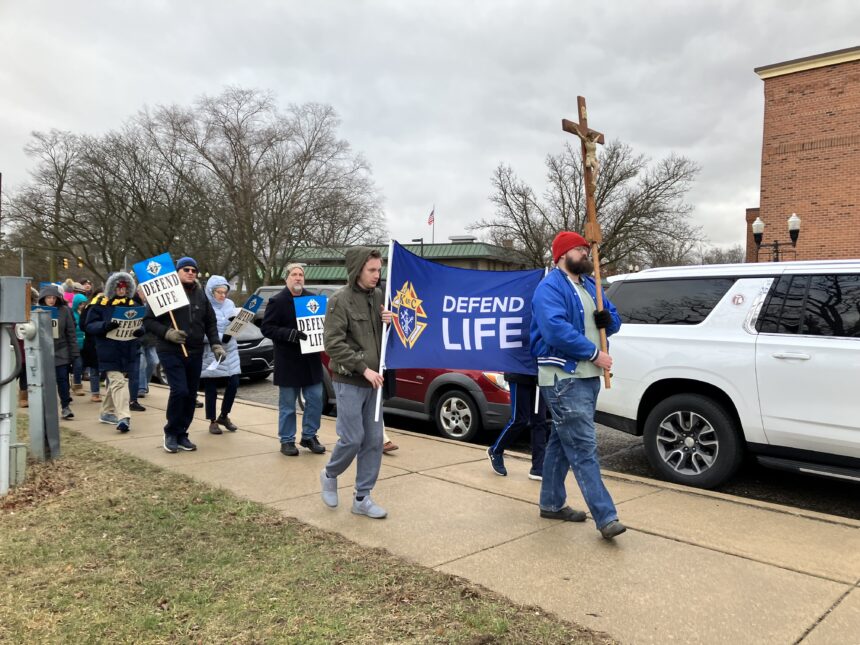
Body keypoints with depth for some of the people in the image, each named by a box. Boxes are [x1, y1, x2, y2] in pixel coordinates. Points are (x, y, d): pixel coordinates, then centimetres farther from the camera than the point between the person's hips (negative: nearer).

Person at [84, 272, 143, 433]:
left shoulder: (132, 304, 12)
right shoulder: (100, 304, -3)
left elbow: (140, 324, 14)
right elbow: (90, 326, -6)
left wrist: (140, 330, -10)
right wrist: (105, 326, -25)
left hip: (127, 352, 6)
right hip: (109, 352, -5)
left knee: (114, 382, 18)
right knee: (118, 383, -16)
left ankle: (106, 412, 33)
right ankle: (124, 417, -22)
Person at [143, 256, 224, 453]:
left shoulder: (201, 295, 12)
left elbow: (210, 323, 15)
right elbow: (148, 321, -4)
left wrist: (215, 344, 3)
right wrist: (167, 333, -19)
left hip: (195, 353, 6)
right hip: (170, 352, -5)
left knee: (191, 395, 7)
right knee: (179, 391, -16)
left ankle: (182, 434, 20)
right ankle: (171, 433, 4)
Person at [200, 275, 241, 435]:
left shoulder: (230, 304, 6)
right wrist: (220, 338, -23)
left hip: (230, 352, 5)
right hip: (210, 355, -5)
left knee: (233, 384, 2)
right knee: (211, 389, 5)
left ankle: (224, 416, 23)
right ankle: (213, 421, 20)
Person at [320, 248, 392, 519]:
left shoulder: (378, 296, 7)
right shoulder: (340, 300, -11)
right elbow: (332, 343, -16)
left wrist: (389, 321, -5)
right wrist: (363, 368, -19)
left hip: (372, 381, 6)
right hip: (349, 381, -6)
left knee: (374, 440, 5)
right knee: (352, 438, -4)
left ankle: (362, 498, 16)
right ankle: (330, 475, 26)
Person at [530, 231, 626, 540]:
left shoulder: (589, 285, 17)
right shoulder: (550, 288, -12)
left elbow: (613, 320, 23)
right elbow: (556, 329, -26)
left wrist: (608, 319, -2)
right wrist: (594, 353, -21)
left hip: (588, 376, 9)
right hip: (563, 378, -9)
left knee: (562, 442, 16)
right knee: (584, 448, -9)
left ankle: (551, 503, 27)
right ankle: (606, 517, -6)